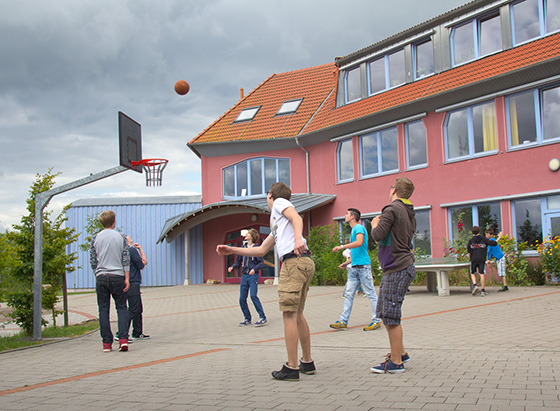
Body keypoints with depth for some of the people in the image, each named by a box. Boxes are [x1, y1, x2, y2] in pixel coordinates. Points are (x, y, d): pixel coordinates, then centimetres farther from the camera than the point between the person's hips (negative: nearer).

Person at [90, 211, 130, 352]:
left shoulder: (96, 238, 3)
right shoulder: (120, 237, 1)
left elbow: (92, 261, 5)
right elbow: (126, 259, -2)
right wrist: (126, 278, 0)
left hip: (101, 277, 1)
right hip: (117, 276, -1)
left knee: (103, 309, 5)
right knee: (121, 307, 6)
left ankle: (107, 343, 6)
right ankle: (123, 339, -7)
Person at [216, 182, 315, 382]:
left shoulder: (280, 202, 9)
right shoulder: (276, 223, 32)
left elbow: (297, 218, -12)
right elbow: (261, 250, 35)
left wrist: (298, 239, -31)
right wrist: (232, 250, 35)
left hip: (294, 261, -9)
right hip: (304, 263, 9)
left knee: (289, 314, -8)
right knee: (297, 314, 14)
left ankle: (291, 368, -7)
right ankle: (307, 363, 20)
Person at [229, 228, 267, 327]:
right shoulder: (243, 247, 11)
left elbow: (261, 263, -6)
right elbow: (238, 261, 16)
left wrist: (255, 269, -23)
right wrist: (232, 267, -3)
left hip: (253, 275, -6)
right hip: (244, 276, 6)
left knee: (253, 296, -18)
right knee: (242, 299, 3)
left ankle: (262, 317, -9)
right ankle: (247, 319, 18)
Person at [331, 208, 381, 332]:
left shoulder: (359, 228, -8)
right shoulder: (354, 229, 21)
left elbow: (359, 243, -27)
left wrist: (342, 247, -24)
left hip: (363, 266, -10)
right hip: (354, 267, 10)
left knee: (370, 293, -2)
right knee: (349, 294, 6)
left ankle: (376, 321, 3)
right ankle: (343, 321, 7)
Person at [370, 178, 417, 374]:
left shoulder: (392, 209, -12)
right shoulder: (409, 214, 17)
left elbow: (377, 236, -19)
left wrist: (375, 224, 0)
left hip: (397, 269, -10)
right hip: (403, 267, 10)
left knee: (391, 316, -5)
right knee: (385, 314, 17)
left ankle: (396, 363, 1)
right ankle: (400, 353, 24)